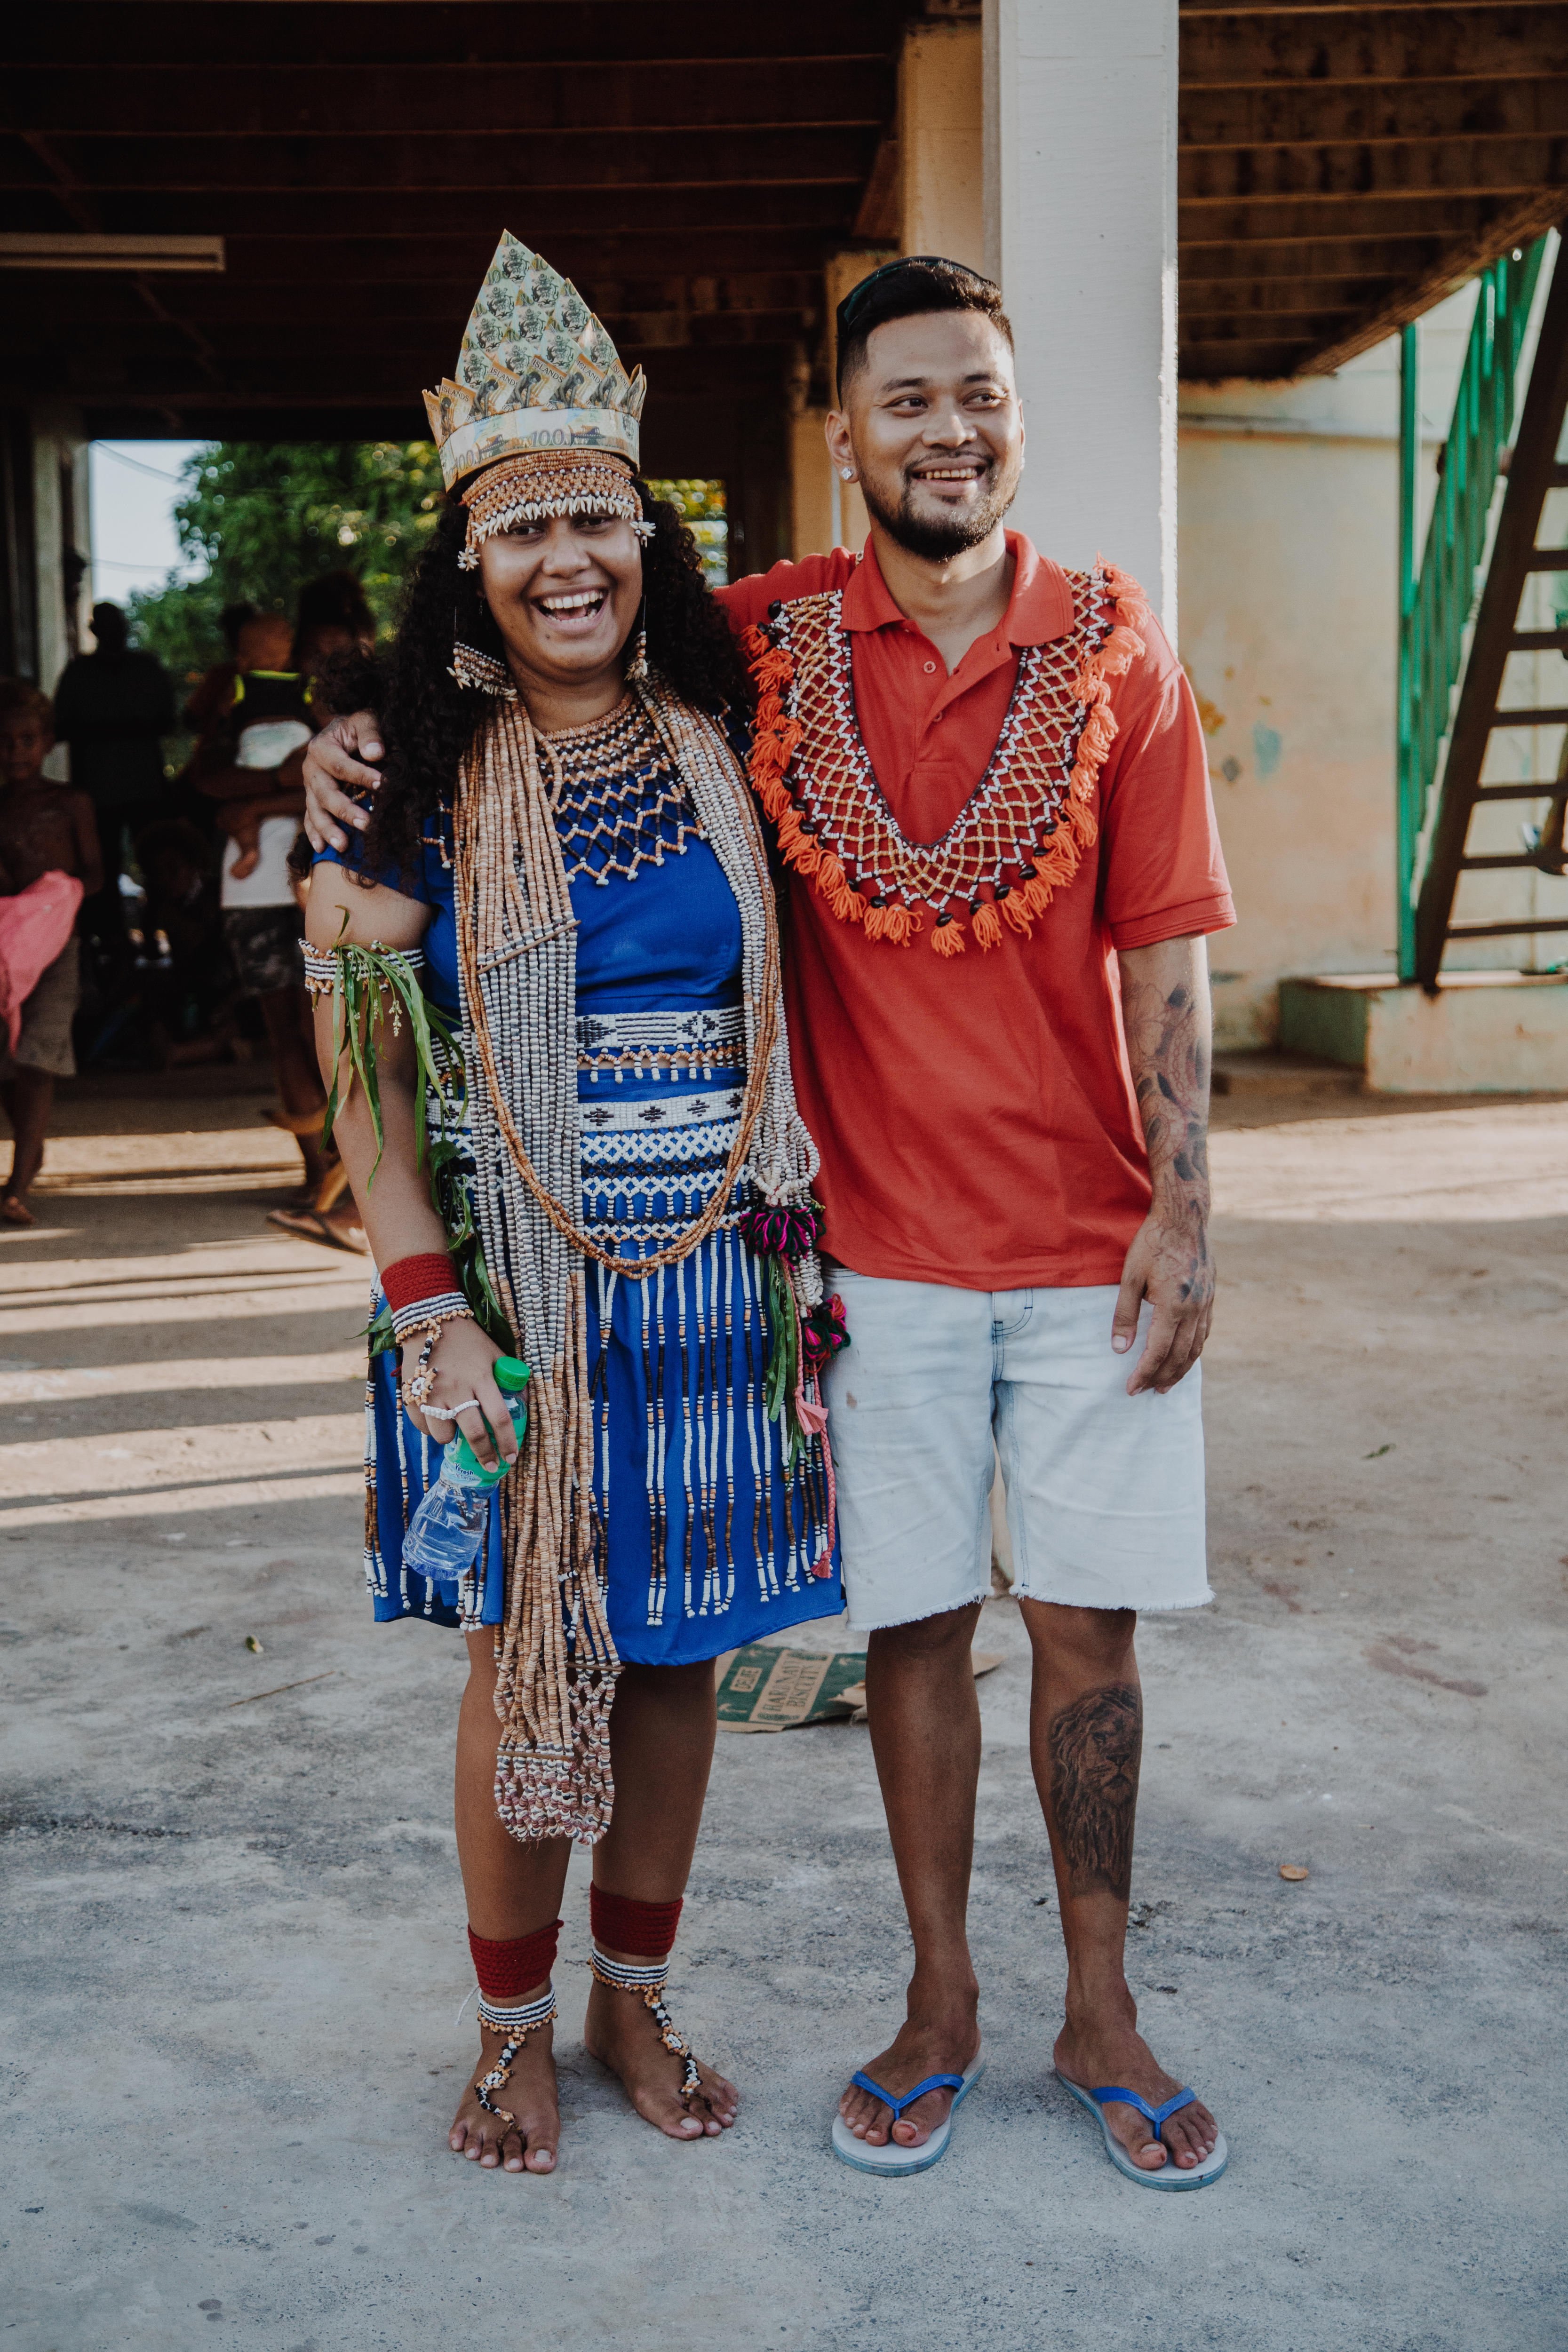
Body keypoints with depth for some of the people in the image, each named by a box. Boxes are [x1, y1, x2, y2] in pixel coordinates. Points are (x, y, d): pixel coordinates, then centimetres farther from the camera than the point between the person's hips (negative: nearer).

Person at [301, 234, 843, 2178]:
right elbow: (364, 1072, -5)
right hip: (512, 1292, -2)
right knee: (527, 1656, 6)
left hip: (712, 1283, 3)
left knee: (676, 1649, 11)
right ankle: (515, 2028, 26)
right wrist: (429, 1314, -12)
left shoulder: (718, 758, 5)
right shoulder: (415, 787, -4)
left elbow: (781, 1017, 11)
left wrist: (795, 1253, 6)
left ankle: (635, 2001, 30)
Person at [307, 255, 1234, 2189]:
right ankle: (940, 1999, 28)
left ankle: (1100, 2011, 25)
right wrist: (369, 731, -6)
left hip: (1087, 1243, 0)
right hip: (876, 1244, 0)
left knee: (1085, 1623, 8)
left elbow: (1164, 953, -1)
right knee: (913, 1622, 9)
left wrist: (1182, 1204, -7)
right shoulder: (765, 641, -1)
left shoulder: (1113, 649, 0)